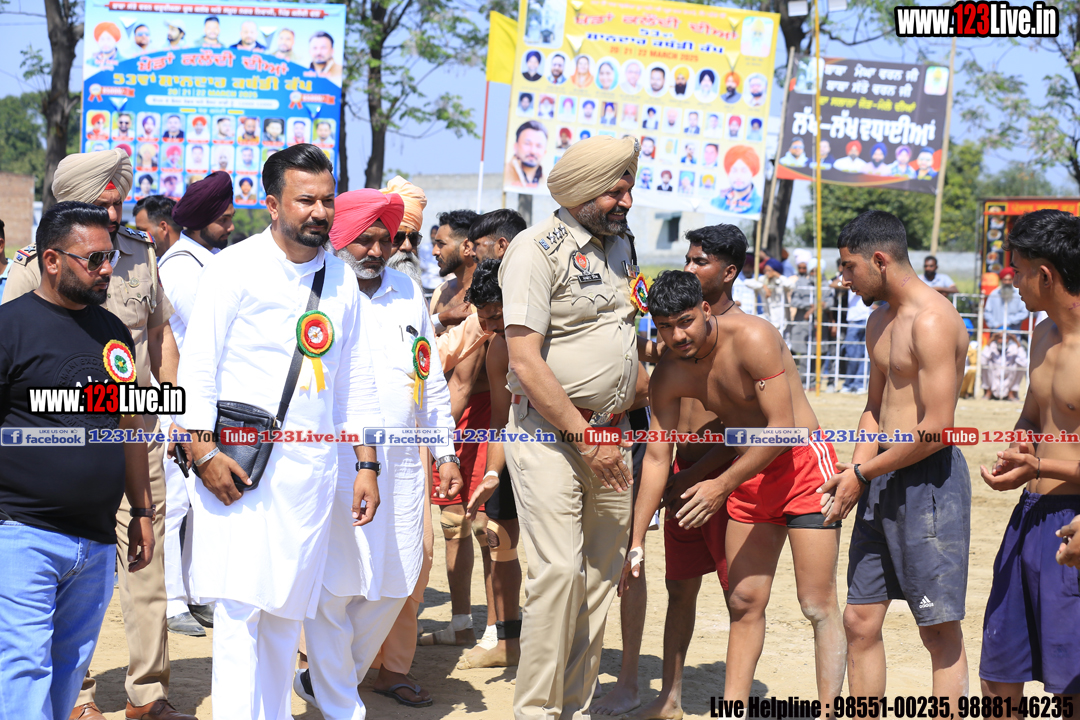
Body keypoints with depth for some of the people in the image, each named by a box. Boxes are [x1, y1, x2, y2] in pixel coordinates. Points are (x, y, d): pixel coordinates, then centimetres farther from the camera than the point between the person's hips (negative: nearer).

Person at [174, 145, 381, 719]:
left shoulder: (342, 279, 12)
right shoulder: (235, 268, -3)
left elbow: (355, 380, 18)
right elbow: (195, 367, -5)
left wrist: (366, 463, 13)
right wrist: (202, 451, -15)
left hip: (310, 468, 5)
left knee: (288, 608, 9)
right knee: (240, 606, -11)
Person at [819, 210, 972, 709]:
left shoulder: (932, 321, -16)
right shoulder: (880, 322, 14)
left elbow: (936, 428, -21)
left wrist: (863, 473, -12)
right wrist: (856, 470, 6)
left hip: (929, 478, -9)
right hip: (883, 481, 9)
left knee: (939, 629, -2)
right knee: (860, 620, 9)